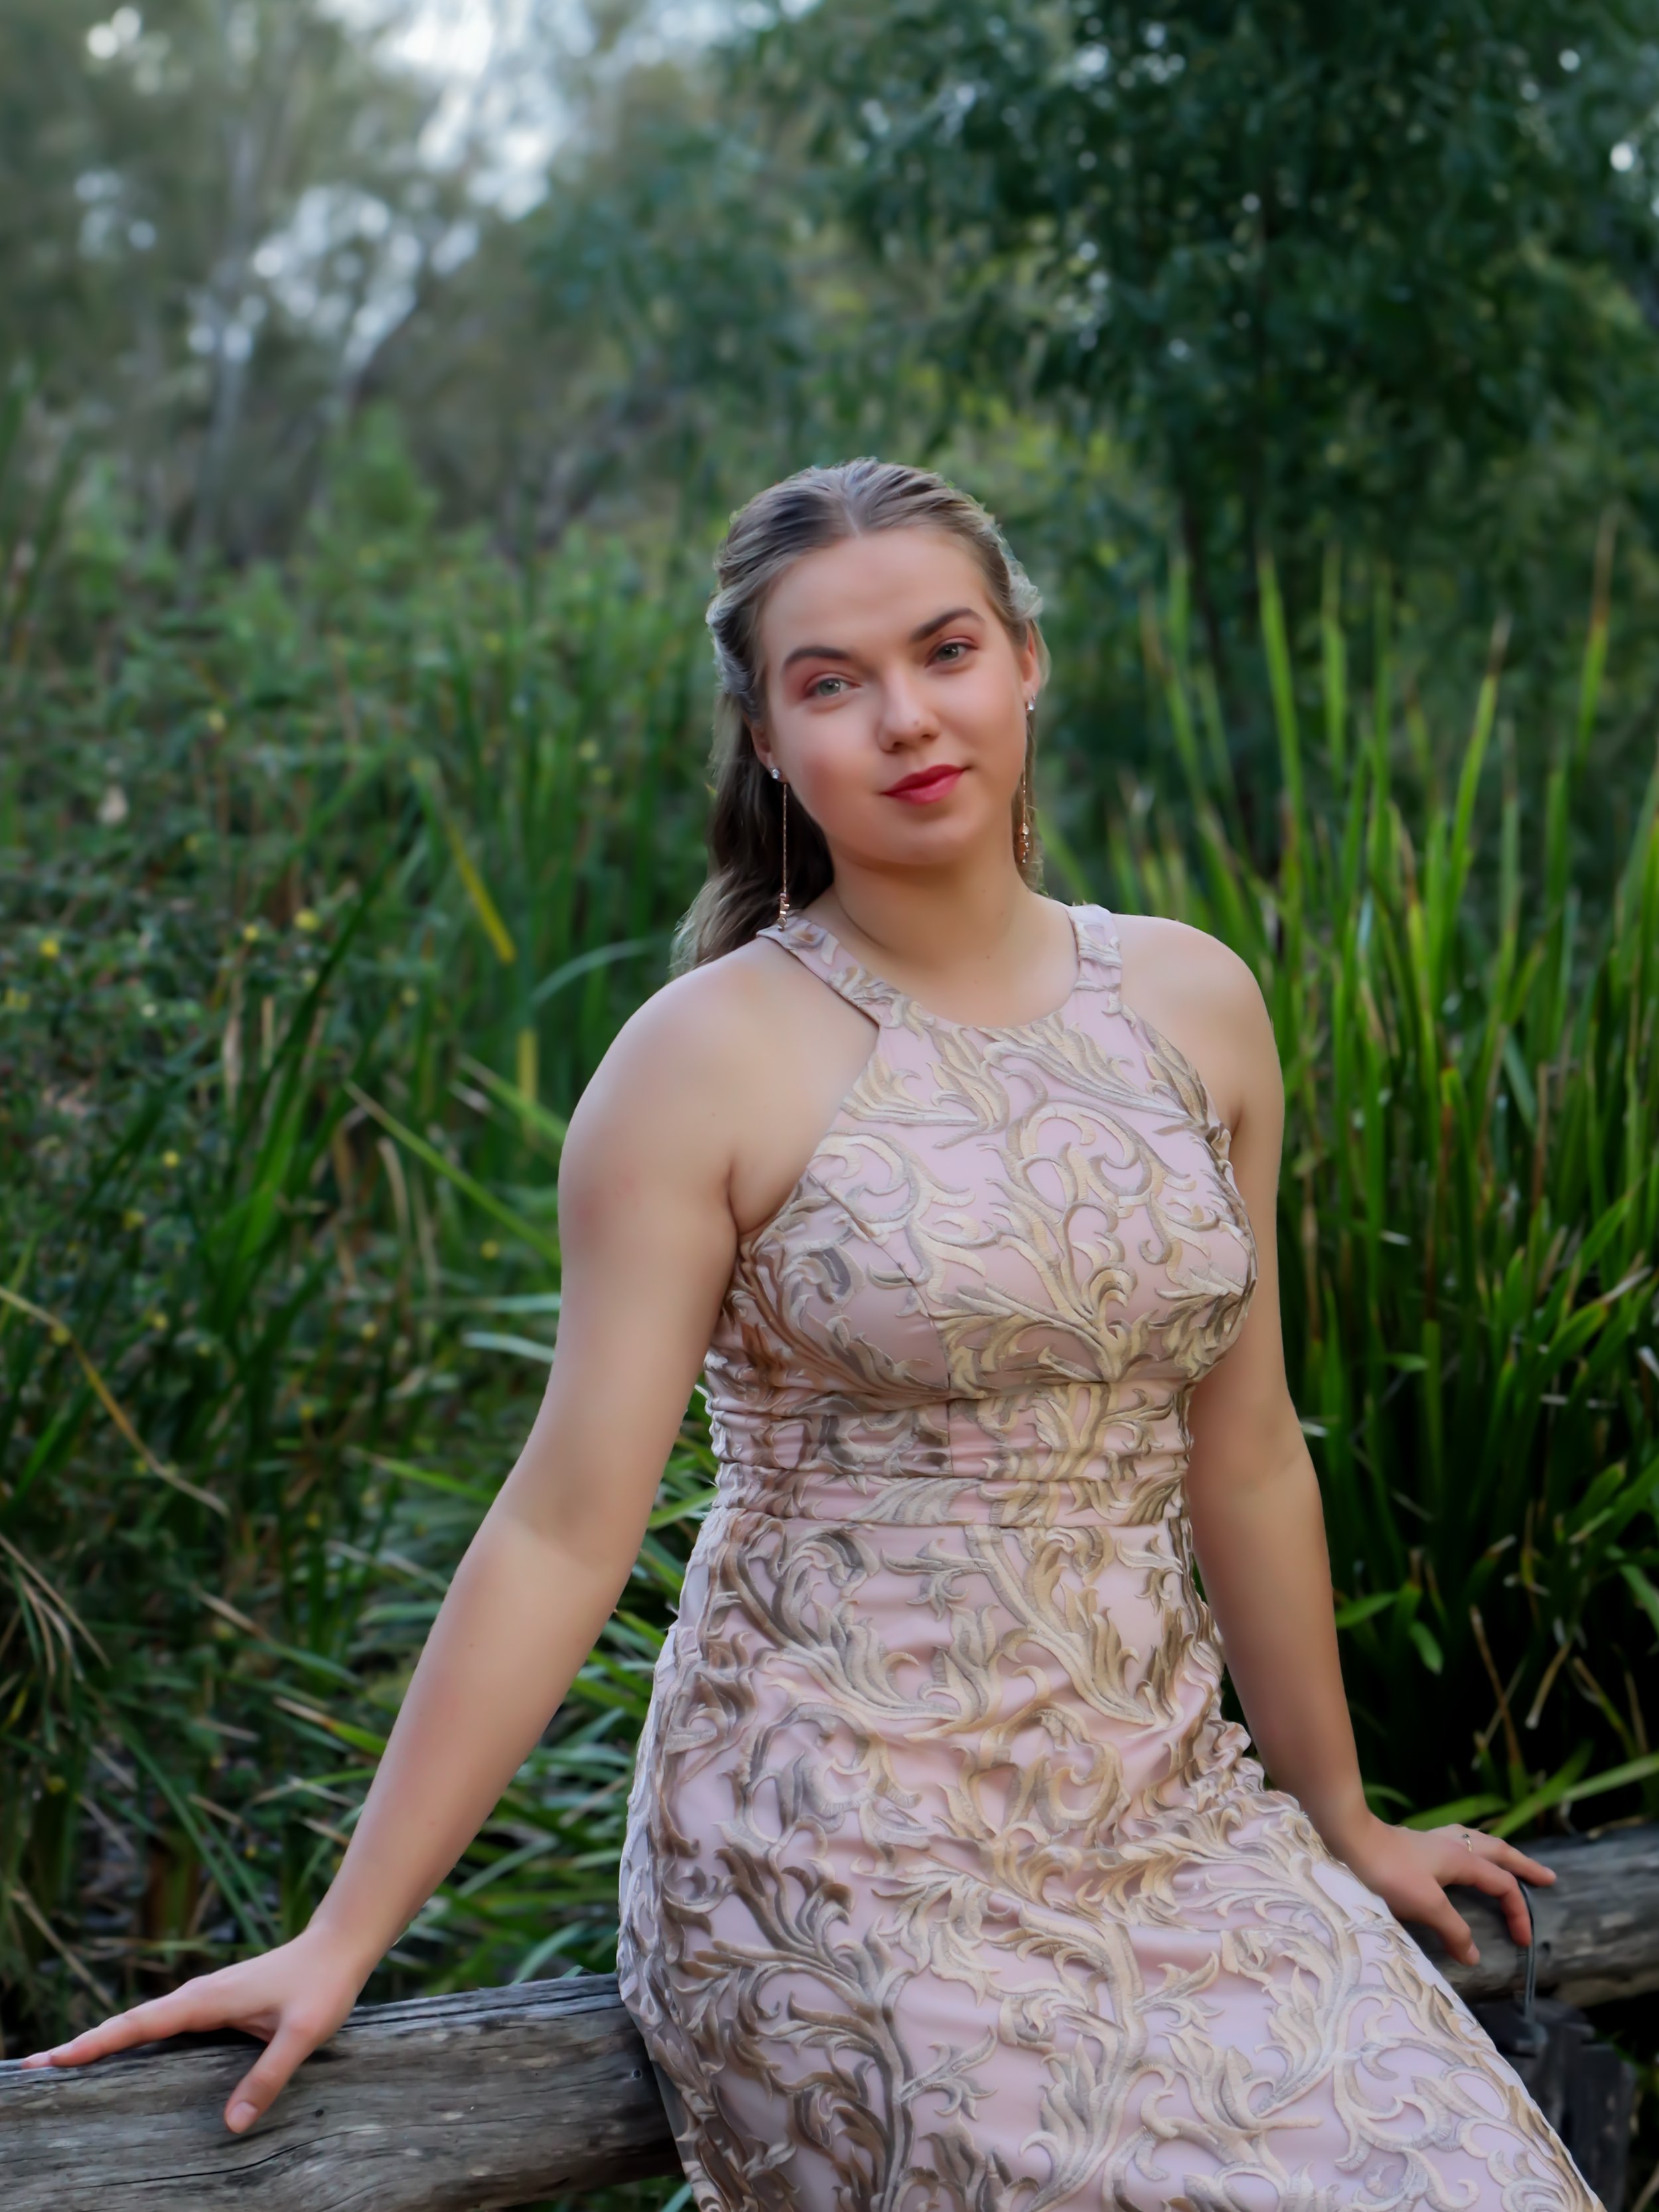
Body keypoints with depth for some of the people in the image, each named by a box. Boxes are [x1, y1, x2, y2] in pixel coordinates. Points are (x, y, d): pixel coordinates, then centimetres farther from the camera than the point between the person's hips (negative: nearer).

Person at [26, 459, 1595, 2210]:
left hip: (1167, 1810, 5)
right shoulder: (710, 1062, -9)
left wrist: (1342, 1821, 19)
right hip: (837, 1850, -5)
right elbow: (566, 1529, -8)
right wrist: (341, 1941, -9)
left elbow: (1243, 1455, 12)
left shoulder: (1195, 1005, 5)